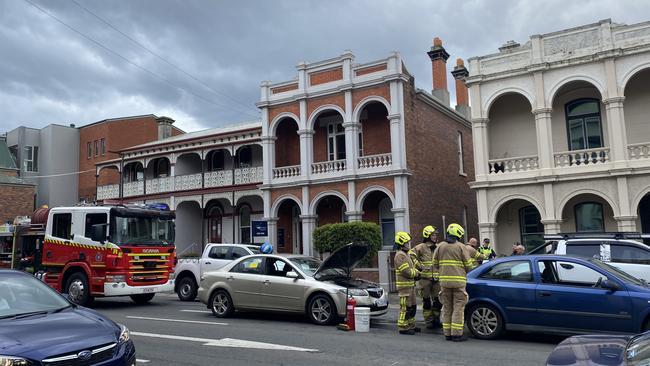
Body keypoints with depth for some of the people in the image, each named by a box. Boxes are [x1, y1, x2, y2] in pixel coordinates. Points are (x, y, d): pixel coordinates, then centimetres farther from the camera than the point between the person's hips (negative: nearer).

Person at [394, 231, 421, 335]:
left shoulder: (406, 254, 18)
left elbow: (412, 267, 24)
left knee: (412, 307, 16)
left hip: (410, 285, 11)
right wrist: (417, 273, -6)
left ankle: (411, 325, 26)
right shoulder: (400, 255, -16)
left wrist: (416, 273, 4)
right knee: (405, 307, -8)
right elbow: (407, 271, -21)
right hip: (404, 285, -10)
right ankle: (403, 327, -3)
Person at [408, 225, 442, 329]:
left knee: (438, 300, 8)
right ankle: (429, 321, 10)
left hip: (436, 278, 5)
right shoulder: (422, 247, -6)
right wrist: (419, 266, -15)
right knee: (426, 301, 2)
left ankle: (436, 320, 22)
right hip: (425, 278, -5)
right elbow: (411, 254, -14)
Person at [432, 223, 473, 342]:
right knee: (458, 308, 0)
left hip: (444, 280, 4)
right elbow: (468, 265, 0)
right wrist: (465, 273, 19)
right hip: (458, 280, -4)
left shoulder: (440, 246, 6)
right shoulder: (460, 246, -4)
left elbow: (435, 264, 9)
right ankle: (456, 334, -2)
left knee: (447, 308, 11)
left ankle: (447, 333, 14)